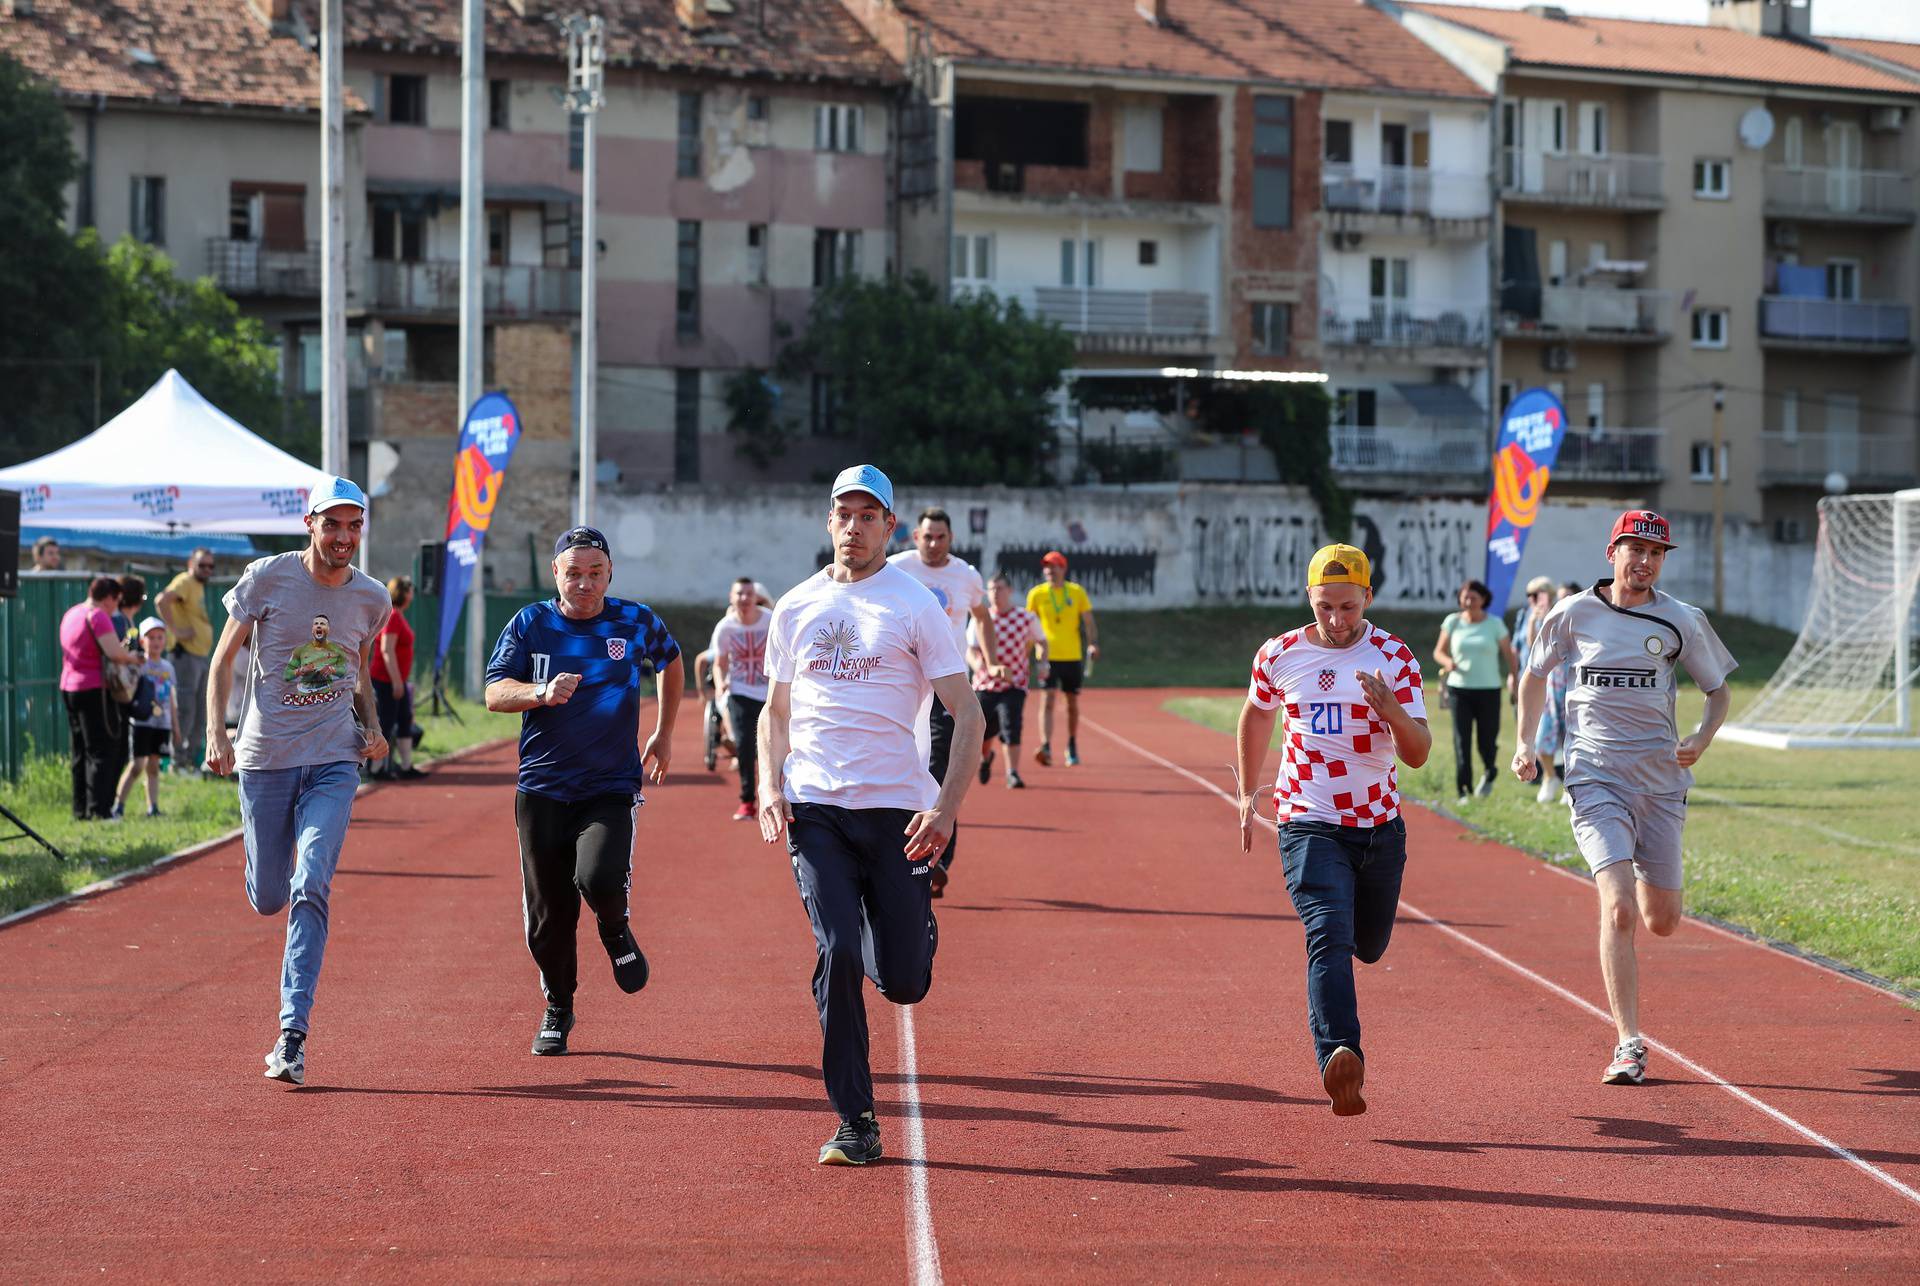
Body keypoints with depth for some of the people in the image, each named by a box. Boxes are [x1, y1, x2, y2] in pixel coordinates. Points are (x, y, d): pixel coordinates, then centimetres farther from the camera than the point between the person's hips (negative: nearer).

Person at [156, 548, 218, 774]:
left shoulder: (199, 586, 19)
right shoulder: (185, 582, -11)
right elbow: (161, 601, -28)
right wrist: (175, 630, -26)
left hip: (201, 656, 10)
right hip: (185, 654, -10)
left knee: (201, 715, 13)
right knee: (185, 711, -9)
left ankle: (192, 760, 21)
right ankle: (178, 762, -5)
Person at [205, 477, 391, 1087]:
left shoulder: (372, 599, 2)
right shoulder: (268, 577, -6)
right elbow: (223, 656, 0)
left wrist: (373, 727, 1)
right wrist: (216, 731, -12)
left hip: (334, 762, 0)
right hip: (264, 760, 0)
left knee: (310, 889, -16)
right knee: (267, 898, 6)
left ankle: (293, 1031, -14)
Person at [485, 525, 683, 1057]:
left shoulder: (637, 622, 2)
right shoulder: (530, 623, 1)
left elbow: (670, 664, 21)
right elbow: (494, 692, -4)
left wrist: (663, 734, 18)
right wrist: (543, 693, -24)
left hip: (612, 788, -1)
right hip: (542, 789, 1)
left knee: (599, 878, -26)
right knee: (548, 914, 3)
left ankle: (616, 931, 9)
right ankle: (558, 1008, 25)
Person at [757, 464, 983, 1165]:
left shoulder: (914, 604, -1)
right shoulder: (795, 607, 11)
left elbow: (967, 713, -3)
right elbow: (775, 710, 20)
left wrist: (946, 809, -13)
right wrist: (769, 786, 2)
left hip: (896, 809, -2)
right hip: (814, 810, 2)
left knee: (904, 981, -1)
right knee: (837, 956, -13)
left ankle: (915, 922, 37)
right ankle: (855, 1123, -4)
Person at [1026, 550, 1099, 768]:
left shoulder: (1077, 592, 2)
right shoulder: (1036, 594, 1)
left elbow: (1088, 621, 2)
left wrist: (1093, 644, -13)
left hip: (1073, 656, 1)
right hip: (1048, 656, -1)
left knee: (1073, 703, 10)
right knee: (1047, 701, -14)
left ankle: (1072, 747, 25)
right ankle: (1046, 747, -23)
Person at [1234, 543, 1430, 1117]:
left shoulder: (1394, 658, -5)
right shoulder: (1280, 655, -1)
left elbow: (1418, 754, -11)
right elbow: (1256, 716, 20)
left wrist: (1391, 710, -31)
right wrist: (1247, 794, 23)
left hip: (1379, 826, 2)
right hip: (1309, 824, -2)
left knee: (1368, 945, 16)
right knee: (1330, 936, -23)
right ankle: (1341, 1058, -35)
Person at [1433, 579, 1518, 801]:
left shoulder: (1495, 624, 1)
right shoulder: (1453, 622, 3)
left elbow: (1509, 655, 6)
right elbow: (1439, 651, 9)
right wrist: (1447, 662, -13)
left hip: (1489, 690, -1)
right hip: (1459, 689, 1)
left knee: (1486, 743, 2)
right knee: (1462, 742, -7)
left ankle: (1490, 772, 35)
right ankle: (1464, 791, -5)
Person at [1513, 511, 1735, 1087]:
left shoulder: (1682, 621, 0)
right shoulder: (1573, 614, 0)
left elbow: (1719, 691, 11)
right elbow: (1534, 676, 16)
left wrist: (1701, 739, -8)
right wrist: (1525, 743, 5)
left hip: (1662, 780, 2)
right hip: (1595, 779, -2)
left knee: (1661, 922, 8)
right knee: (1619, 910, -18)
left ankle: (1643, 879, 47)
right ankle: (1628, 1045, -16)